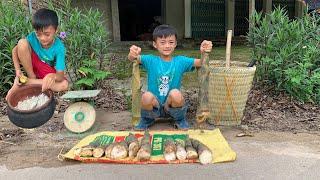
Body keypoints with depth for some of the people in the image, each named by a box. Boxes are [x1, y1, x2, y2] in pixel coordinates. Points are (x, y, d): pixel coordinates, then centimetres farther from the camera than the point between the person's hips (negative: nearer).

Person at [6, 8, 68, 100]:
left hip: (49, 71, -1)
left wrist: (53, 76, -56)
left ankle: (24, 82, -19)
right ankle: (32, 77, -10)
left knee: (64, 85, -30)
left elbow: (60, 75, -31)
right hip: (32, 64, 1)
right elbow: (15, 50, -9)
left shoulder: (59, 47, -28)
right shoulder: (33, 37, -23)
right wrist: (18, 70, -24)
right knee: (22, 42, -24)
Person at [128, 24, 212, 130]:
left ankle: (180, 119, 1)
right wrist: (132, 55, -42)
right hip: (154, 106, 0)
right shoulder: (151, 61, -4)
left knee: (175, 93, -31)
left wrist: (204, 53, -32)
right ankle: (147, 120, 3)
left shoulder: (180, 61, -1)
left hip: (172, 105, 0)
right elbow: (132, 58, -17)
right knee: (147, 96, -32)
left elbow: (201, 62, -9)